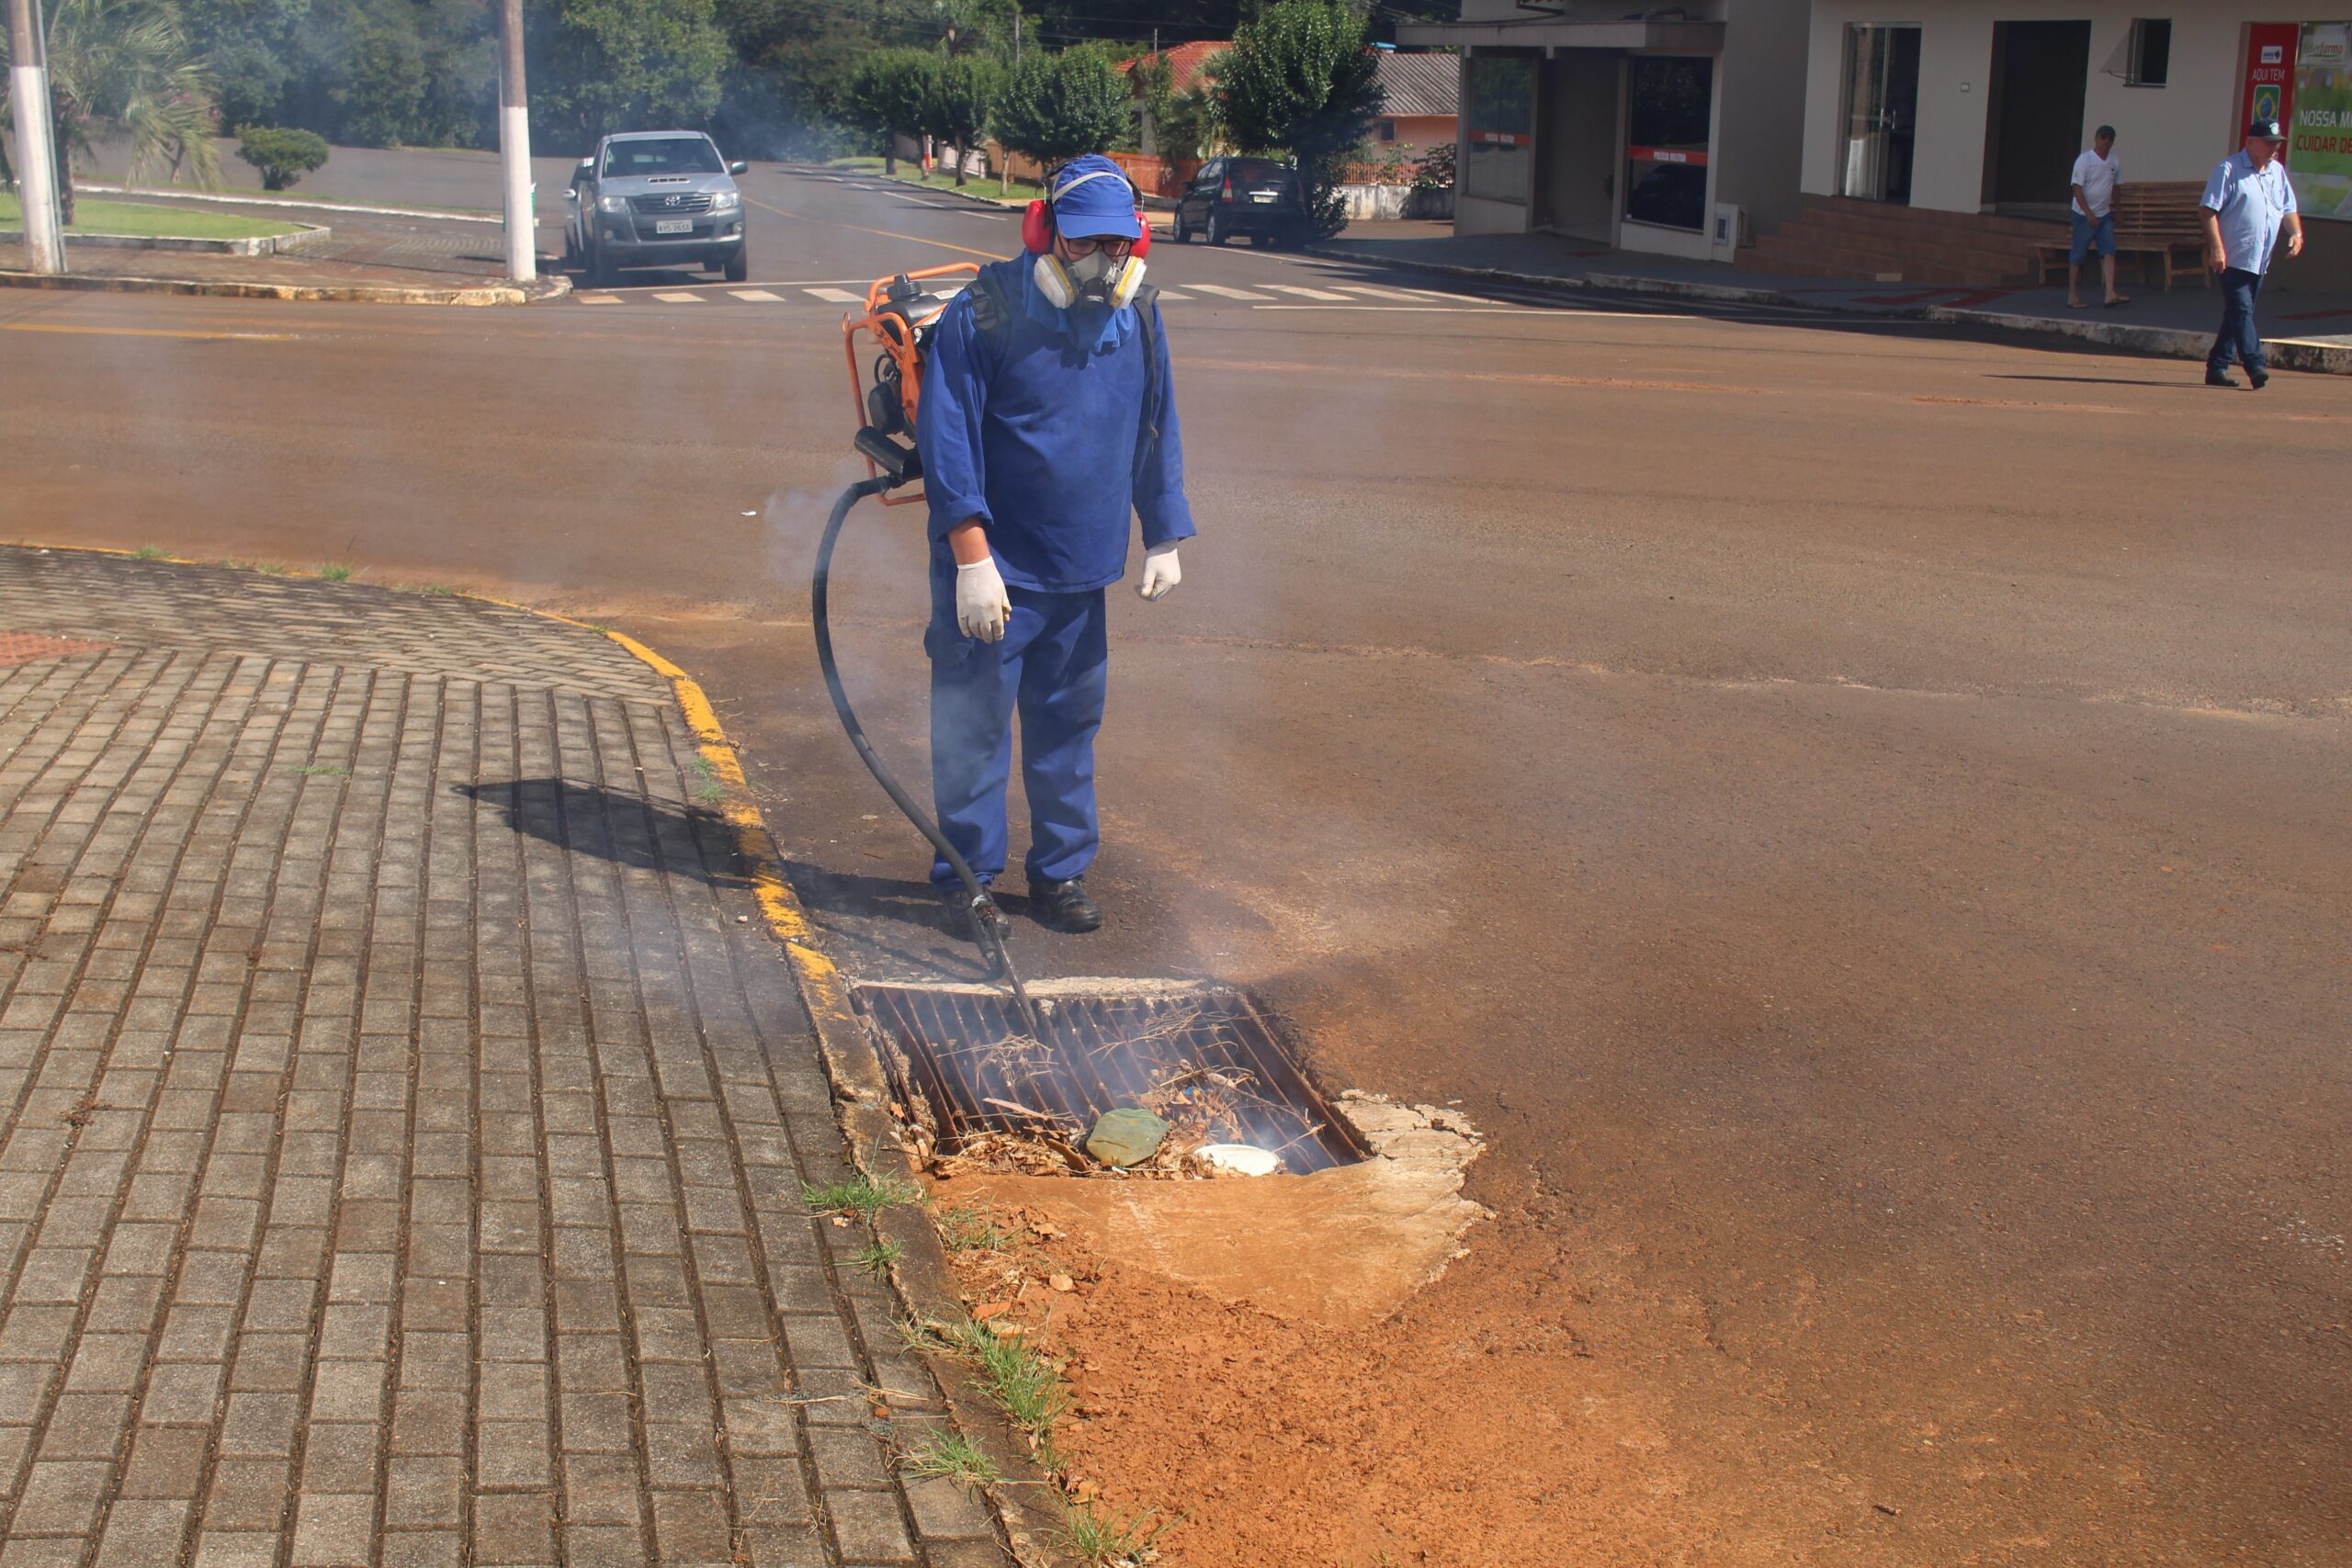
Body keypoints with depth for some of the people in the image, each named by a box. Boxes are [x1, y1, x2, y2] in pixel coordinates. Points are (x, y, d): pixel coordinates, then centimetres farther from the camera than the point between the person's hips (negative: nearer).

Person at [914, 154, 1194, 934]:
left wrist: (1164, 538, 16)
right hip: (993, 571, -5)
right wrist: (972, 557, -19)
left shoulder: (1139, 320, 3)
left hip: (1083, 571, 5)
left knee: (1069, 723, 14)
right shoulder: (985, 315, -13)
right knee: (973, 726, 2)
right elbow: (947, 438, -14)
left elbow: (1156, 433, 15)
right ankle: (967, 876, 15)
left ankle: (1061, 870, 26)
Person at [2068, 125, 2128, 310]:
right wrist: (2089, 214, -21)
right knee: (2078, 255, 1)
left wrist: (2114, 207, 16)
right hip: (2084, 215, -5)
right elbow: (2077, 189, -16)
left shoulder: (2114, 161, 4)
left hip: (2105, 215, 5)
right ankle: (2072, 296, 9)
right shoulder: (2084, 160, -12)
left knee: (2109, 252, -7)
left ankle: (2110, 295, -15)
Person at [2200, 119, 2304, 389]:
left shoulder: (2278, 171, 14)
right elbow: (2208, 209, -12)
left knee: (2236, 315, 10)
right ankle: (2256, 367, -19)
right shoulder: (2229, 169, -7)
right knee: (2241, 312, -12)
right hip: (2233, 259, -7)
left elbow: (2288, 209, 21)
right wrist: (2216, 247, -21)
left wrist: (2296, 233, 0)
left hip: (2259, 261, 7)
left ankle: (2217, 367, 17)